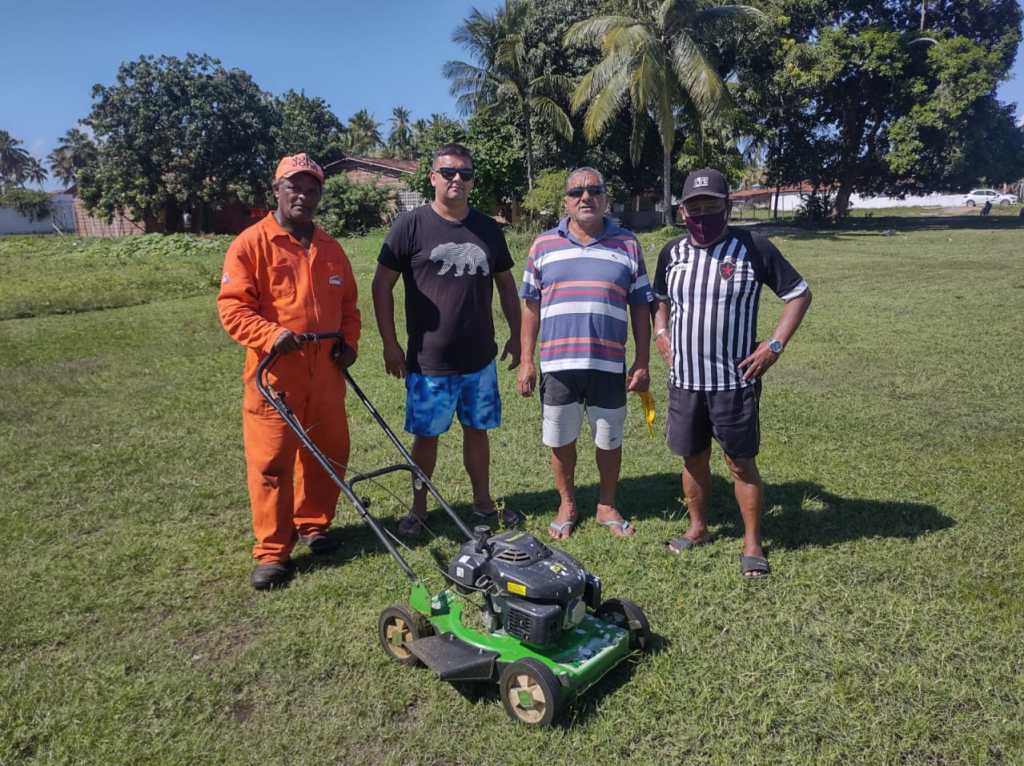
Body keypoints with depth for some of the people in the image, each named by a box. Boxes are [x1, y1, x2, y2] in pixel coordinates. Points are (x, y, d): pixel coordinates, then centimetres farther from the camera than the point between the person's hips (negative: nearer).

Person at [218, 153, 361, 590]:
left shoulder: (330, 250, 14)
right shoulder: (251, 244, -4)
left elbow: (348, 305, 20)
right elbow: (231, 306, -10)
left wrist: (349, 343, 4)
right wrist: (271, 335, -25)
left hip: (325, 374, 6)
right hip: (274, 373, -5)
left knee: (329, 455, 13)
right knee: (270, 462, 1)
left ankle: (314, 526, 34)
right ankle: (272, 551, 13)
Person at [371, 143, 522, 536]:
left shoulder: (488, 229, 7)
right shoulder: (411, 225, -6)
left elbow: (505, 284, 15)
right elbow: (382, 285, -5)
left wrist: (515, 335, 9)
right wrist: (390, 344, -8)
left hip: (480, 359, 4)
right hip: (428, 360, -3)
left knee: (477, 429, 14)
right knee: (426, 435, 8)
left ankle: (483, 503, 29)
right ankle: (418, 509, 26)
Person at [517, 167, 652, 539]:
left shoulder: (627, 245, 5)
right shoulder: (544, 245, 5)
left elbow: (640, 307, 6)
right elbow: (531, 306, 6)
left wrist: (642, 362, 1)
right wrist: (526, 361, 2)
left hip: (609, 365, 0)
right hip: (557, 364, 1)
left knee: (609, 440, 12)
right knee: (560, 440, 11)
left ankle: (607, 506, 32)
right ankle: (567, 505, 31)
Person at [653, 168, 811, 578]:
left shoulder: (753, 248, -7)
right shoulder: (672, 252, 6)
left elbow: (799, 294, -1)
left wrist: (775, 345, -10)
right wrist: (660, 333, 6)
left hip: (734, 380, -4)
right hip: (684, 380, 4)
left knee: (741, 462, 5)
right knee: (693, 458, 15)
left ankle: (752, 544, 19)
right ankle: (698, 529, 33)